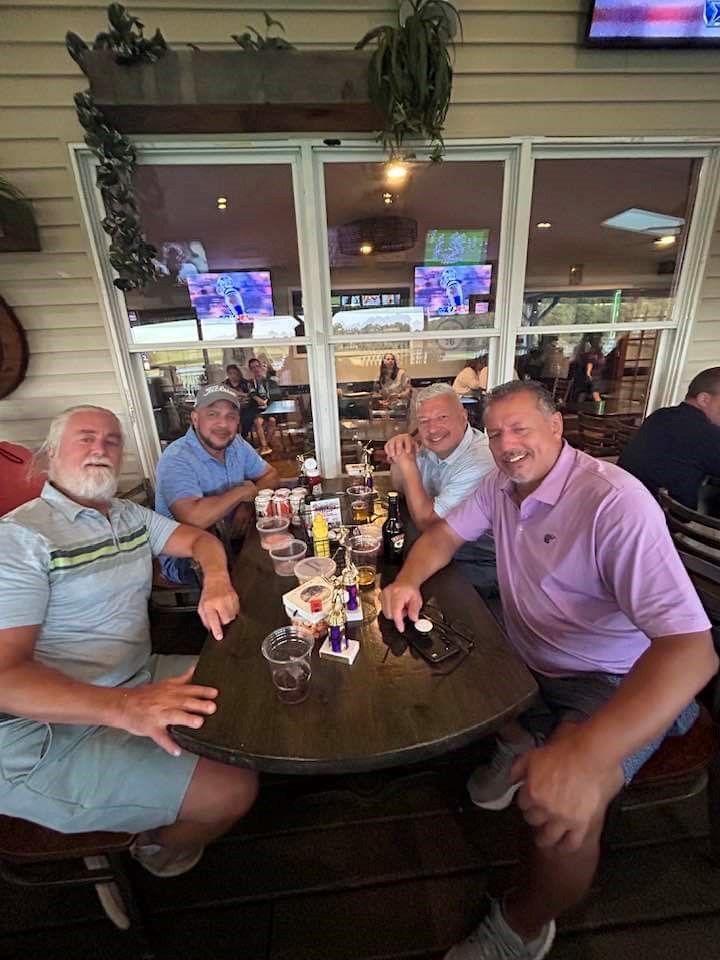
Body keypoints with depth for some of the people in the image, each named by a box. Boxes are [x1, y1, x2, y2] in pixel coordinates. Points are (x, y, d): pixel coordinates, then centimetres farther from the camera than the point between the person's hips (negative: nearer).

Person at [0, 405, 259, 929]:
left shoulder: (130, 515, 9)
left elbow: (200, 539, 13)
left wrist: (216, 580, -11)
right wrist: (123, 706, -37)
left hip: (140, 680, 8)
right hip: (52, 733, -8)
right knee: (234, 790, -15)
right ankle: (157, 851, 20)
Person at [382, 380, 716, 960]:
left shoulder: (615, 502, -26)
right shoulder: (501, 485, -3)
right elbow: (443, 535, 8)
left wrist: (585, 756, -44)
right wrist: (409, 579, -15)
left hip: (615, 684, -6)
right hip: (527, 660, 7)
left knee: (565, 809, -27)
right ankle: (518, 740, 16)